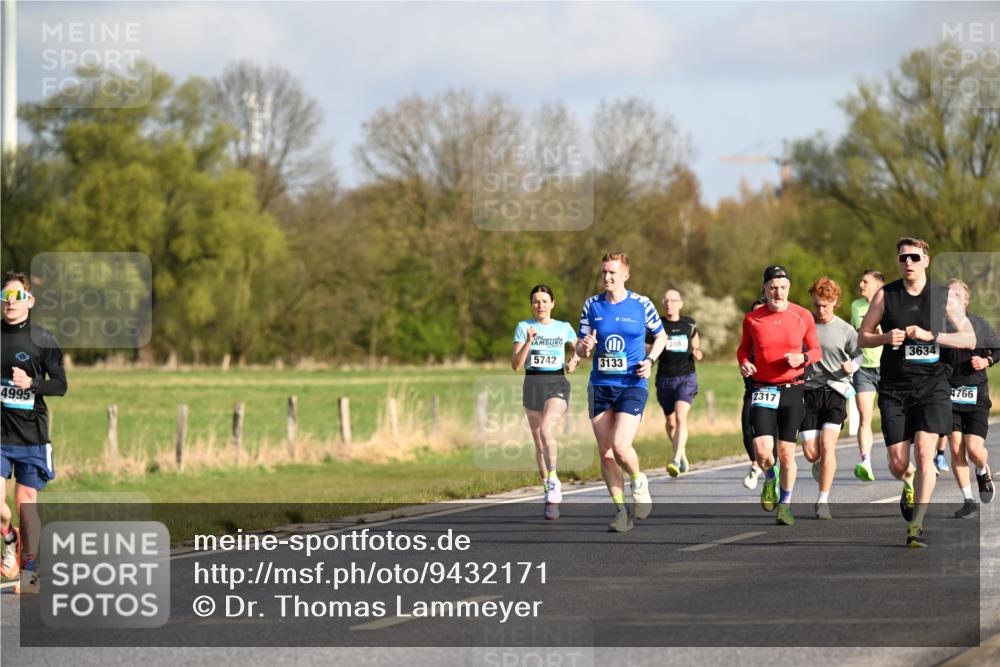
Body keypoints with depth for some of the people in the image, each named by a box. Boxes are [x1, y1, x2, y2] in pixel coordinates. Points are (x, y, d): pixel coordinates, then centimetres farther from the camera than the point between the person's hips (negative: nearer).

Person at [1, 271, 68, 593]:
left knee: (26, 503, 2)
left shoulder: (43, 340, 0)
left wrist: (31, 383, -15)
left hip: (31, 434, -1)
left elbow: (60, 385, 1)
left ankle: (29, 570, 13)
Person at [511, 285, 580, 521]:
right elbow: (516, 364, -3)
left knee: (546, 430, -28)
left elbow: (580, 349, 23)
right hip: (532, 384, 2)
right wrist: (528, 342, -16)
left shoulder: (564, 328, 5)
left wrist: (574, 360, 2)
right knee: (539, 442, 8)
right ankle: (549, 492, 21)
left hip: (557, 383, -2)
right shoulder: (524, 327, 3)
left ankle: (553, 482, -22)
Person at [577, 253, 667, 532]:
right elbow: (581, 349, 8)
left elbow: (661, 336, 12)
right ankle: (621, 510, 14)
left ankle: (639, 482, 12)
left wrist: (650, 360, -5)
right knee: (605, 453, 2)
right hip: (600, 386, 4)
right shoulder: (592, 305, 5)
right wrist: (585, 346, -16)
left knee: (620, 447, -20)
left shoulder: (641, 305, -2)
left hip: (632, 386, -4)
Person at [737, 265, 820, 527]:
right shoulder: (752, 319, 0)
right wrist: (744, 362, -7)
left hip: (793, 389, 0)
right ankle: (770, 480, 22)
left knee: (786, 453, 1)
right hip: (763, 389, 0)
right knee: (762, 451, -14)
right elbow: (744, 348, 15)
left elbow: (816, 351, 9)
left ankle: (785, 505, 21)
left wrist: (802, 358, -13)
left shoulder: (803, 316, 0)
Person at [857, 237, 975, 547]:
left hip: (932, 385, -1)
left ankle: (916, 526, -12)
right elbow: (862, 337, 9)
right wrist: (886, 337, -13)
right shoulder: (885, 295, 4)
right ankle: (910, 486, 38)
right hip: (894, 387, 1)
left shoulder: (944, 296, 2)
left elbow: (969, 339, 0)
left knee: (924, 452, -18)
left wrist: (929, 335, -12)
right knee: (898, 464, 0)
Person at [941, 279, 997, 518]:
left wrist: (986, 361, -4)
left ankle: (984, 472, 26)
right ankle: (968, 500, 6)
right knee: (956, 449, -6)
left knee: (974, 448, -10)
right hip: (947, 394, 0)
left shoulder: (979, 325, 0)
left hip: (976, 395, 0)